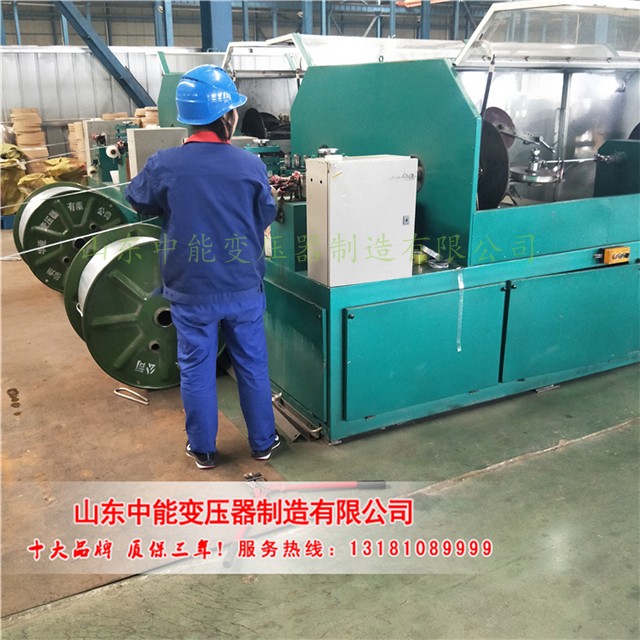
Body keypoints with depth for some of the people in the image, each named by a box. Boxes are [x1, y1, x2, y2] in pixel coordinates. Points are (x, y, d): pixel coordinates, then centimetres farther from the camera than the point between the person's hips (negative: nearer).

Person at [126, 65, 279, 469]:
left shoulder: (163, 165, -12)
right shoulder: (251, 165, -12)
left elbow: (138, 201, 9)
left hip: (190, 289, 0)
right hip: (243, 286, 1)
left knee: (197, 368, 13)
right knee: (252, 363, 15)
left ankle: (203, 449, 26)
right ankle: (262, 442, 29)